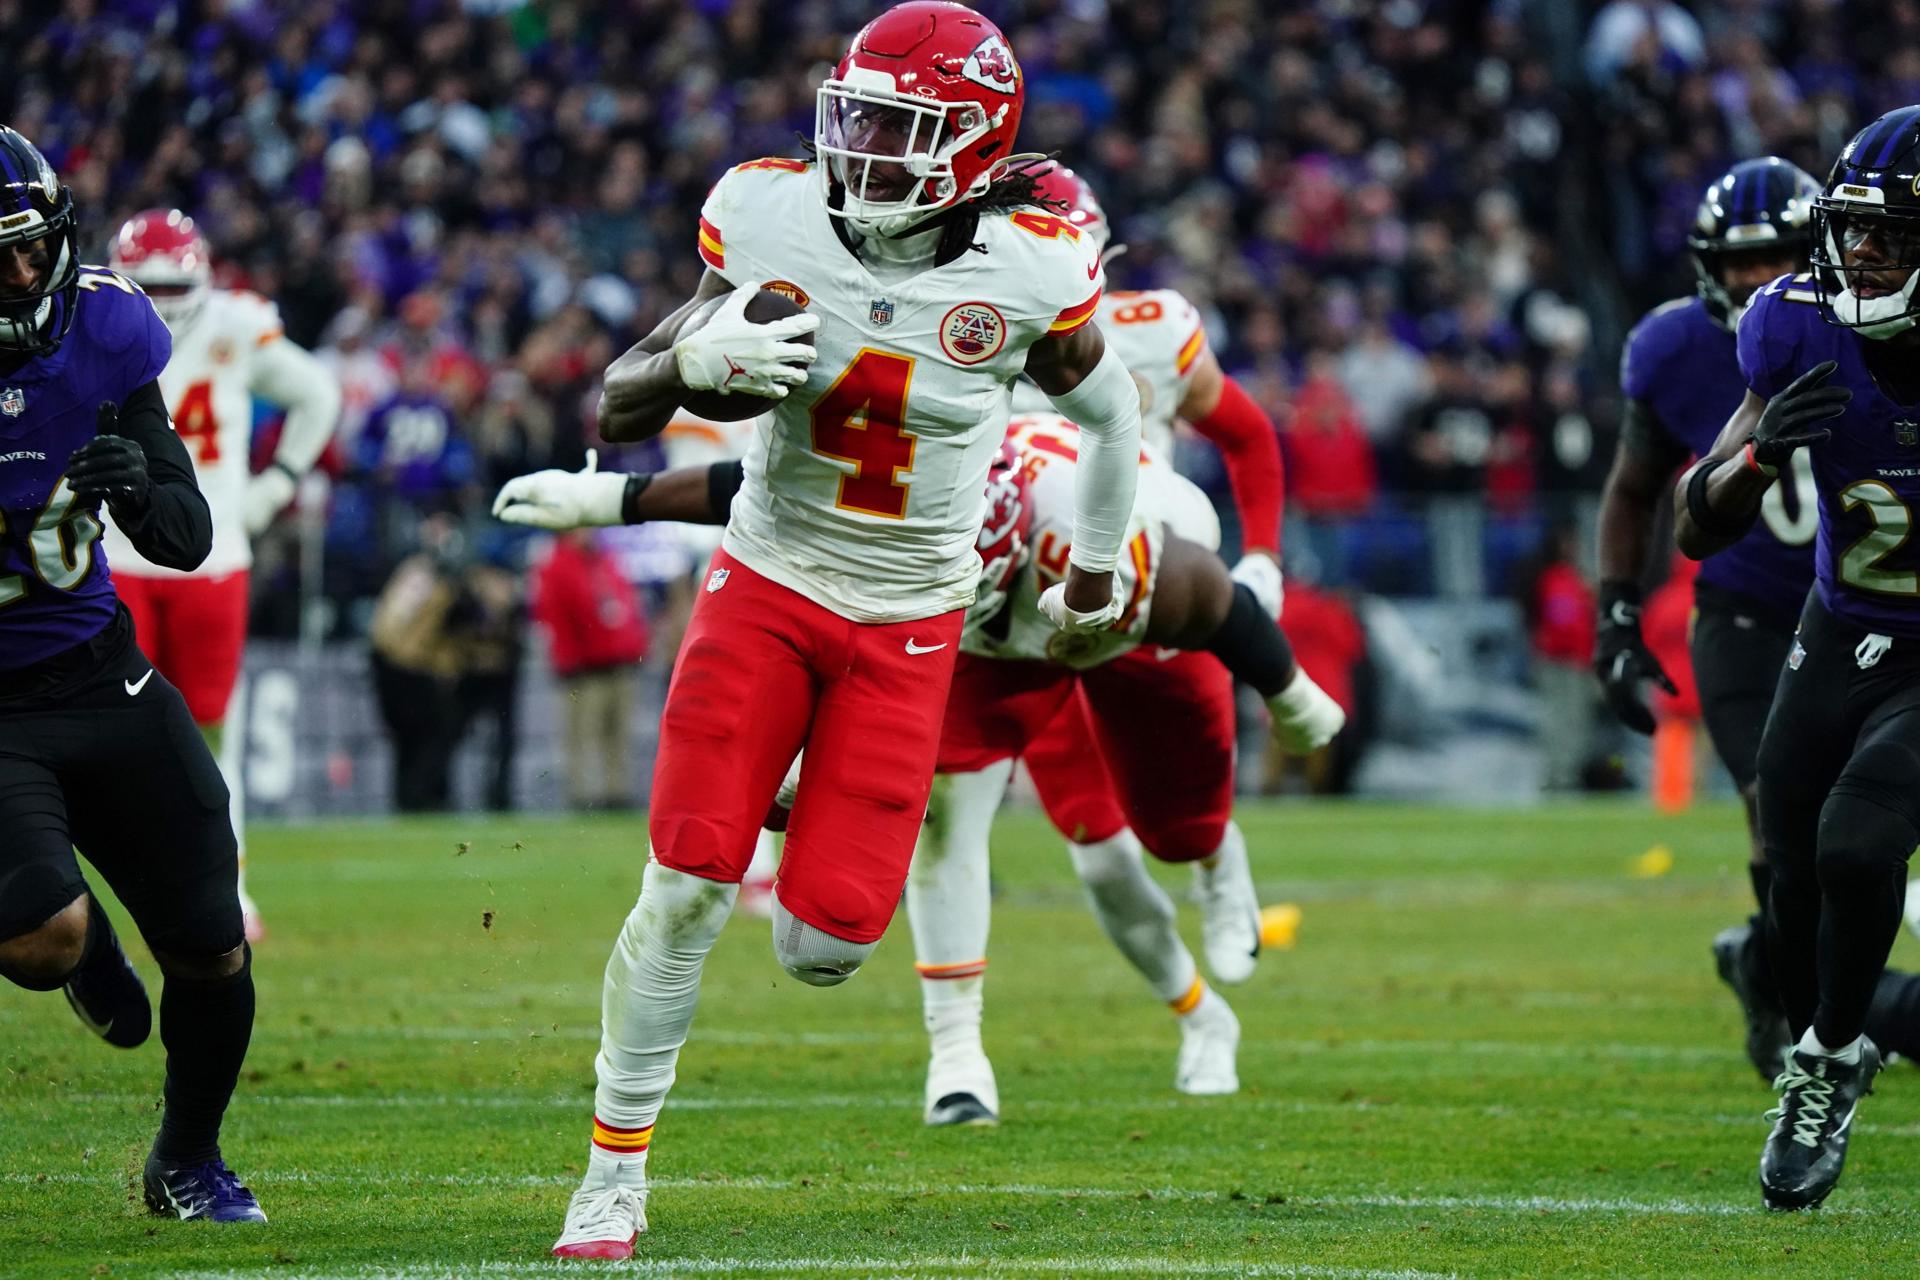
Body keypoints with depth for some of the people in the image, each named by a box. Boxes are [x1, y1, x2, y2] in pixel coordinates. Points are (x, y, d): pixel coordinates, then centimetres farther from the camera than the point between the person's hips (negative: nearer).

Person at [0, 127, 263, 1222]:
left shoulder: (105, 331, -5)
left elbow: (188, 541, -1)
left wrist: (143, 489, -24)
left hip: (99, 671, 4)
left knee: (212, 954, 6)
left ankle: (188, 1163, 34)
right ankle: (89, 944, 14)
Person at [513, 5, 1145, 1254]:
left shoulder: (1027, 273, -14)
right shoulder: (773, 224, -12)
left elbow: (1109, 409, 8)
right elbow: (619, 414, -5)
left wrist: (1098, 570, 19)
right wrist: (693, 360, -26)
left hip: (908, 626, 0)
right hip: (767, 587, 0)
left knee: (823, 947, -7)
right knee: (684, 890, -13)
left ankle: (822, 832, 33)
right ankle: (615, 1173, 4)